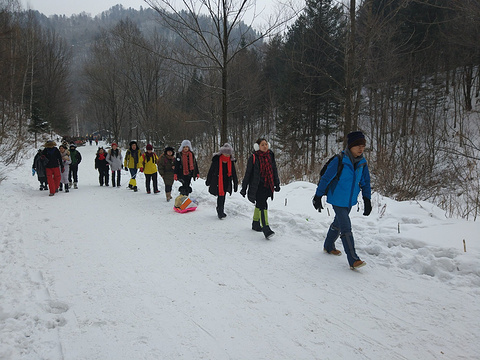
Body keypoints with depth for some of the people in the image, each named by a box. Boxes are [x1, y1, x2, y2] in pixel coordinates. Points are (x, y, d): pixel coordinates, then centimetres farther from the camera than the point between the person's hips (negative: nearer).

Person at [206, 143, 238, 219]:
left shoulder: (231, 161, 3)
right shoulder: (216, 159, -9)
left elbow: (233, 173, 11)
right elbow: (211, 171, 1)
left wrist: (235, 183, 10)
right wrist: (208, 181, 7)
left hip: (226, 182, 4)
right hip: (217, 182, -4)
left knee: (223, 197, 11)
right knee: (220, 196, -12)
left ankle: (220, 211, 25)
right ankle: (220, 212, -6)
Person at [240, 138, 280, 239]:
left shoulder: (270, 156, 8)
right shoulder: (253, 158, -6)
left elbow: (274, 170, 19)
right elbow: (248, 173, -2)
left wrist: (277, 183, 19)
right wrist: (244, 188, 0)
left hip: (268, 186, 5)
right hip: (257, 187, -5)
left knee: (259, 205, 18)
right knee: (262, 205, -15)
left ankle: (255, 224, 34)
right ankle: (266, 229, -21)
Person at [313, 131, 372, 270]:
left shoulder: (362, 163, -2)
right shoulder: (339, 161, -20)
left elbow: (365, 182, 9)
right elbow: (325, 179, -13)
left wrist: (367, 201, 7)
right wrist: (318, 197, -10)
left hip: (350, 201, 7)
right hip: (338, 200, -7)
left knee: (338, 224, 22)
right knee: (346, 228, -12)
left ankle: (329, 247, 43)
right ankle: (353, 260, -12)